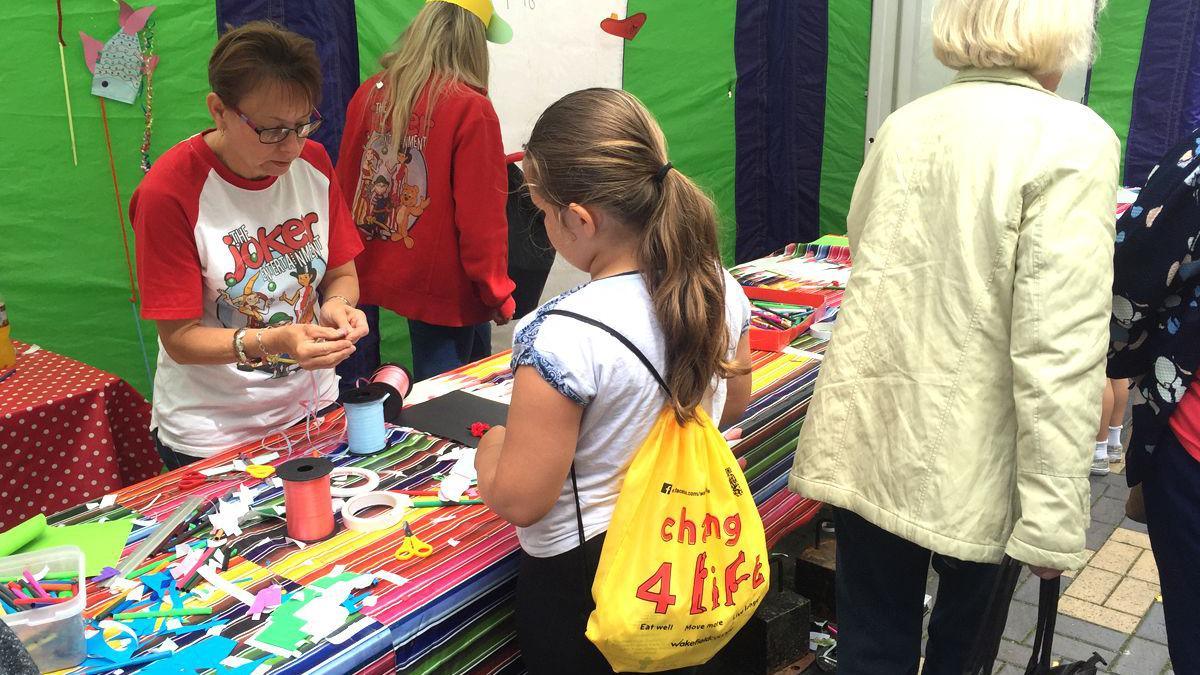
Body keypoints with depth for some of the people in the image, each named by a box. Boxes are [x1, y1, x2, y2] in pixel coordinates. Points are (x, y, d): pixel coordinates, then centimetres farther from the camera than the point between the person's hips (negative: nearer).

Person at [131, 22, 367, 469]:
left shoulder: (313, 162, -6)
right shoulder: (170, 192, -20)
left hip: (314, 407, 5)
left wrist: (336, 304, -19)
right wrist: (271, 341, -34)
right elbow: (179, 339, -17)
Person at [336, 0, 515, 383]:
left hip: (370, 275, 6)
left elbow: (345, 183, 8)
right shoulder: (471, 110, -16)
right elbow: (482, 216, -15)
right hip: (442, 290, -5)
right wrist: (498, 294, -2)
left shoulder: (370, 93, -1)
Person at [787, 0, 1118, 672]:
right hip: (961, 462, -4)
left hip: (862, 444, 5)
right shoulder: (1072, 140, -13)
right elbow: (1059, 351, -19)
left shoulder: (903, 125, 5)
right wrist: (1055, 519, -14)